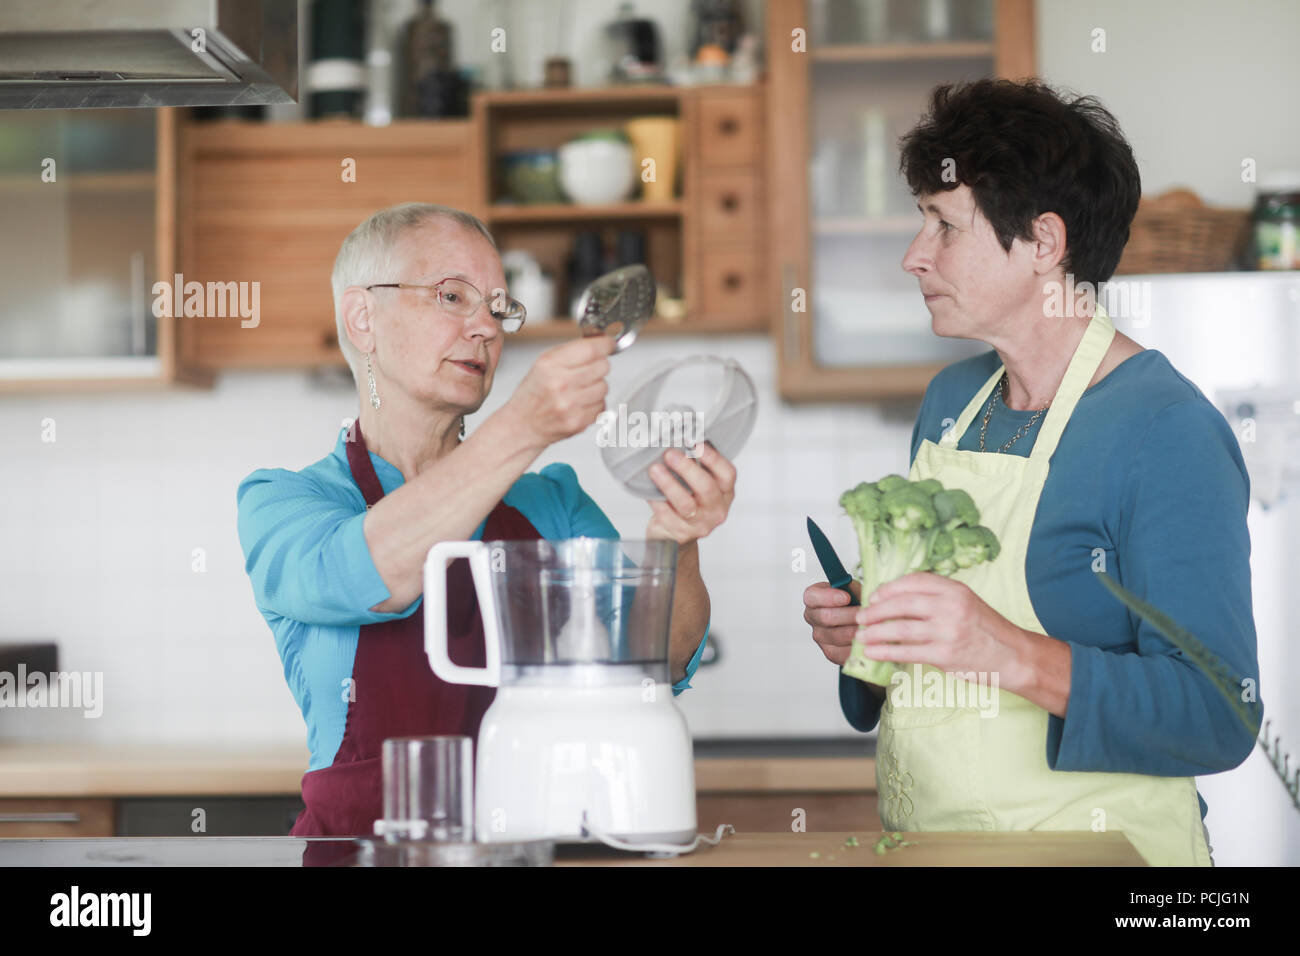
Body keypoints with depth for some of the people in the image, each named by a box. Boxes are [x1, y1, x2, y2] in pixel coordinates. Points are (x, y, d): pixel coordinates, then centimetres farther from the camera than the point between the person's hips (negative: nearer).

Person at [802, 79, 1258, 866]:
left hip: (1085, 844, -5)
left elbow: (1218, 720, -18)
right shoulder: (952, 400, 12)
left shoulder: (1168, 432, -12)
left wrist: (1013, 656, -28)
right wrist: (857, 631, 4)